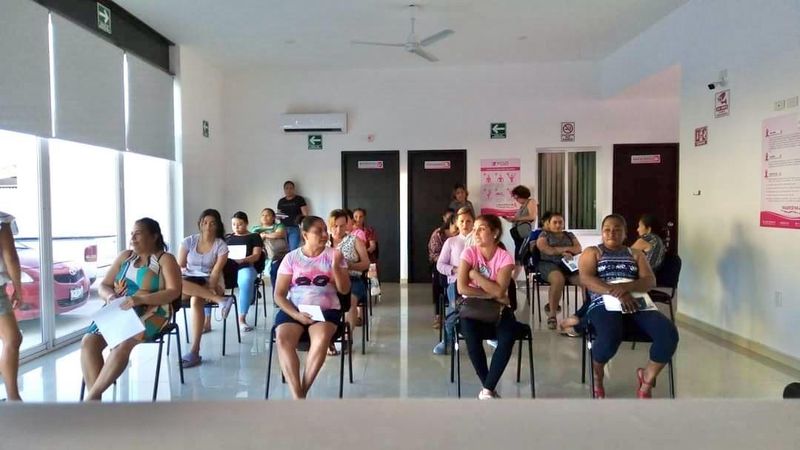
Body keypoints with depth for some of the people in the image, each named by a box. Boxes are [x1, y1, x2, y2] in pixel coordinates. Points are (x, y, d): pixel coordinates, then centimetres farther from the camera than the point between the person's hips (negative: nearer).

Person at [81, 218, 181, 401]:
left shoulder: (165, 259, 1)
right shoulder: (125, 256, 17)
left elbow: (174, 292, -12)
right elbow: (102, 286, 15)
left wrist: (140, 299, -24)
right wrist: (110, 296, -10)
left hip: (150, 314, -5)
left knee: (123, 344, -34)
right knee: (88, 342, -22)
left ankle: (90, 397, -25)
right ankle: (96, 400, -24)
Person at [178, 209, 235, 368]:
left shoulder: (221, 246, -3)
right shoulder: (189, 241, 4)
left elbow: (216, 271, -12)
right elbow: (179, 266, 4)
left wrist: (210, 288, -28)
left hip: (210, 282, -2)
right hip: (188, 282, 3)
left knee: (196, 300, -35)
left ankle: (195, 351, -34)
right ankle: (221, 300, -38)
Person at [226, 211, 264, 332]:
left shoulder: (254, 236, 16)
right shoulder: (228, 238, 29)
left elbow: (256, 255, 3)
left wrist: (244, 260, -18)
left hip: (246, 266, -3)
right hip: (227, 266, 3)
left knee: (246, 280, -41)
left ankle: (242, 319, -32)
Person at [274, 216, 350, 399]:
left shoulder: (334, 255, 4)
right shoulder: (291, 257, 3)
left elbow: (344, 290, 0)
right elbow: (279, 294, 2)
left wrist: (335, 267, -16)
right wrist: (296, 315, -15)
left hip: (326, 309, 0)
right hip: (293, 309, 1)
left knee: (321, 338, -34)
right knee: (282, 339, -31)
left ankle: (301, 393, -22)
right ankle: (298, 397, -28)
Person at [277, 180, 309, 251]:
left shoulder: (299, 199, 3)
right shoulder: (281, 201, 15)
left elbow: (305, 214, -1)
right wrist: (279, 216, 1)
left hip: (294, 229, -4)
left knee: (293, 250, -12)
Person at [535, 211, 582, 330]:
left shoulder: (570, 235, 25)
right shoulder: (544, 234, 14)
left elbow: (578, 249, 9)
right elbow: (548, 251, -4)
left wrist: (559, 249, -3)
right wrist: (566, 249, 0)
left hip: (570, 265, 4)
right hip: (550, 264, -4)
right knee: (559, 279, -38)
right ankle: (552, 314, -31)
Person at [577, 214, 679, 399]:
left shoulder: (636, 254, 23)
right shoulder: (592, 252, 14)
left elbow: (650, 281, 7)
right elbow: (585, 279, -5)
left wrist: (626, 287, -16)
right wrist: (615, 292, -20)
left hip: (636, 303, 4)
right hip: (605, 303, -4)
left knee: (669, 334, -25)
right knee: (610, 338, -37)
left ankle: (647, 379, 3)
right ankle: (597, 372, 0)